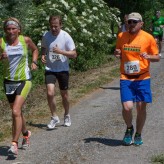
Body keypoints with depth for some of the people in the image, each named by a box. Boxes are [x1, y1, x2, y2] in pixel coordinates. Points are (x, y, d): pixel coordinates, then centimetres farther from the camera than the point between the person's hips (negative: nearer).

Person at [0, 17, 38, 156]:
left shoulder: (25, 40, -4)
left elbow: (35, 49, 16)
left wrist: (34, 62, 1)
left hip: (24, 80, -3)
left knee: (16, 112, -16)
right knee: (17, 111, 16)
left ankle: (14, 144, -11)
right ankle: (26, 133, 43)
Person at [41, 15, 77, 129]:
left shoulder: (66, 36, -12)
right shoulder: (46, 36, -3)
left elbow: (74, 54, -12)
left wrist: (61, 51, -25)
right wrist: (43, 56, -5)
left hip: (63, 69, -1)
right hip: (50, 69, 1)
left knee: (64, 94, 11)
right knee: (50, 93, -14)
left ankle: (67, 115, 35)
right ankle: (54, 117, 3)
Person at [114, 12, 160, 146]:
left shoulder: (148, 38, -3)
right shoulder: (121, 36, 4)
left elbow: (157, 57, 3)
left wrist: (148, 57, -17)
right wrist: (117, 54, -6)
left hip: (142, 78, -1)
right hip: (126, 78, 1)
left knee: (141, 108, 2)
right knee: (127, 107, -11)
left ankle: (138, 135, 24)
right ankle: (129, 128, 19)